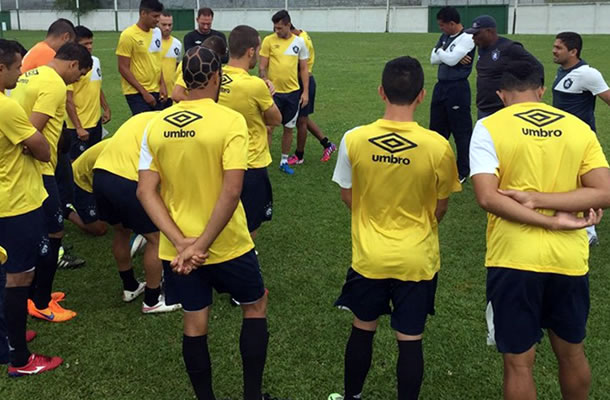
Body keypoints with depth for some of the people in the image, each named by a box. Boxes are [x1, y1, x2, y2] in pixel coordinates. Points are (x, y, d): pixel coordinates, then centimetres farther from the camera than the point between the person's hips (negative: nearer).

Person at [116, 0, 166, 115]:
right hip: (137, 93, -6)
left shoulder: (157, 32, 8)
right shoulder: (128, 35, -12)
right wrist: (144, 92, -14)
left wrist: (162, 84, 6)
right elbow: (123, 68, -13)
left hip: (155, 91, 7)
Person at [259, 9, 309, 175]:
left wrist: (305, 92, 1)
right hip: (273, 91, -2)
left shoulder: (299, 42, 1)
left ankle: (284, 161, 25)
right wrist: (265, 79, -25)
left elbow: (304, 69, 6)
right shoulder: (268, 41, -6)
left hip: (293, 92, 3)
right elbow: (262, 66, -4)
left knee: (289, 128, 11)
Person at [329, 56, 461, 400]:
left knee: (362, 330, 21)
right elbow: (441, 207, -3)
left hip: (369, 255, 2)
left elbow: (348, 197, 1)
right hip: (418, 259, -1)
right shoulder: (438, 146, -16)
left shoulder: (354, 139, -13)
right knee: (411, 340, 12)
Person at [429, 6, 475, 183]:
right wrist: (446, 54, -12)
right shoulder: (444, 37, 12)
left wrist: (440, 51, -3)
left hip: (458, 88, -8)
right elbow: (433, 59, 3)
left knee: (461, 131, 0)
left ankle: (463, 171, 10)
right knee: (436, 129, 14)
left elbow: (451, 59, -21)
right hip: (441, 86, 8)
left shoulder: (467, 38, -12)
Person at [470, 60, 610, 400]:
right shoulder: (580, 127, 5)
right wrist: (538, 199, -10)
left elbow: (488, 197, -16)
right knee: (572, 351, 23)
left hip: (515, 259, -3)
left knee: (519, 362, 9)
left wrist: (551, 221, -12)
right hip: (569, 259, 4)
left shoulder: (489, 127, -5)